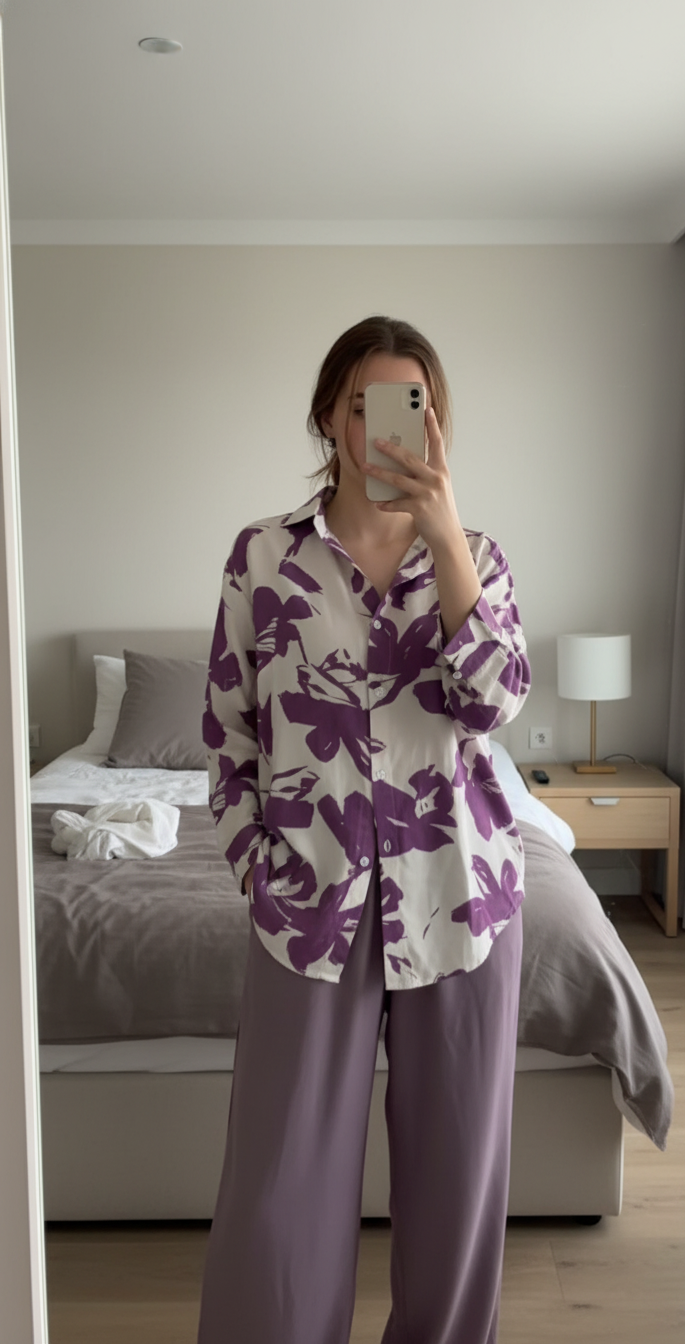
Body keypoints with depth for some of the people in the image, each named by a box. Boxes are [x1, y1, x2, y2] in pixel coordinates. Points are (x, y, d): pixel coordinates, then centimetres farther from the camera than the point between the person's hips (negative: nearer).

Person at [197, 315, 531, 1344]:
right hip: (312, 893, -1)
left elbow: (493, 700, -14)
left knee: (456, 1153, 15)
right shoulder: (264, 554, 0)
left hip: (458, 886, 2)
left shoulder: (474, 554, 3)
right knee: (284, 1169, 8)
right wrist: (253, 859, 2)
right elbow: (229, 728, 4)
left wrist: (442, 529, -18)